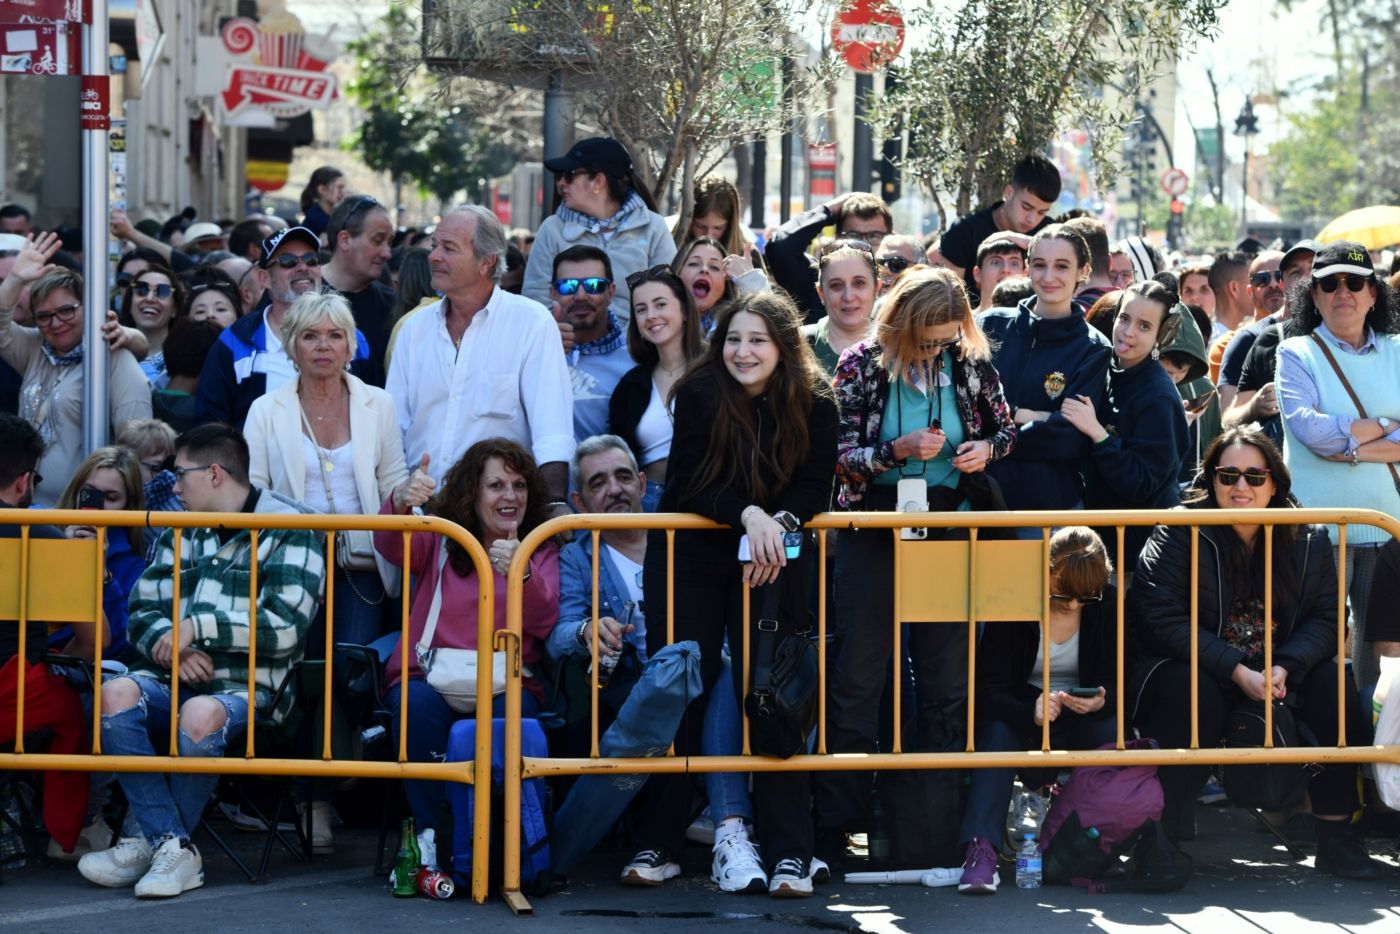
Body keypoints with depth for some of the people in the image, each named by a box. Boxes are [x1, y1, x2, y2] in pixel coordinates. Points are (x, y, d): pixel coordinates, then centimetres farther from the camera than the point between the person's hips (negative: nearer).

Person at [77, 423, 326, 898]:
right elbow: (143, 614, 15)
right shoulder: (181, 532, 19)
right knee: (118, 693, -27)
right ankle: (174, 848, -28)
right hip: (179, 679, 5)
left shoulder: (289, 533, 0)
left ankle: (154, 843, -17)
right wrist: (175, 648, -8)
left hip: (252, 688, -5)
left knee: (201, 714, -38)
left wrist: (198, 627, -14)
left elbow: (287, 628, -11)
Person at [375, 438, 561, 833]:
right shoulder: (440, 539, 14)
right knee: (420, 704, -34)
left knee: (509, 712, -34)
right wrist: (400, 503, -33)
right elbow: (392, 547, -9)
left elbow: (543, 622, -4)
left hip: (506, 684, 0)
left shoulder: (541, 551, 15)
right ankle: (429, 834, -24)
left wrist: (521, 575, -26)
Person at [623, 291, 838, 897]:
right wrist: (747, 514, -29)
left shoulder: (813, 405, -6)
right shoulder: (699, 394, -9)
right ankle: (658, 844, 8)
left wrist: (779, 521, -27)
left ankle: (789, 853, -5)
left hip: (773, 559, 0)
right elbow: (690, 483, -14)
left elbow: (814, 488, -7)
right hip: (690, 556, 0)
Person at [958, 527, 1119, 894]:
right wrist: (1031, 712, -39)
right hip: (1021, 712, -2)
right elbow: (989, 689, -18)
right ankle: (981, 849, -47)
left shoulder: (1108, 603, -7)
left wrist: (1102, 702, -31)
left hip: (1084, 717, 2)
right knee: (996, 732, -35)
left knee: (1114, 732, -32)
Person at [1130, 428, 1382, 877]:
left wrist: (1286, 668, -23)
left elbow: (1326, 618, -2)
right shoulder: (1178, 532, -9)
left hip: (1277, 671, 4)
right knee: (1192, 690, -37)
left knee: (1333, 685, -22)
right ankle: (1171, 834, -26)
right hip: (1193, 668, -4)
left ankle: (1337, 836, -17)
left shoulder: (1308, 540, 3)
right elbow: (1160, 617, -17)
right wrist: (1236, 671, -25)